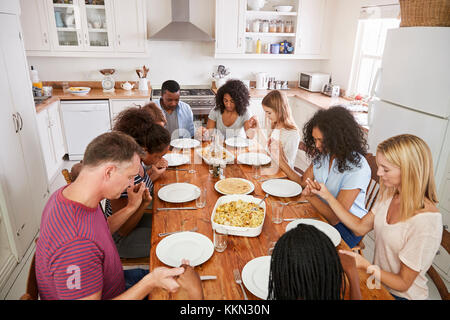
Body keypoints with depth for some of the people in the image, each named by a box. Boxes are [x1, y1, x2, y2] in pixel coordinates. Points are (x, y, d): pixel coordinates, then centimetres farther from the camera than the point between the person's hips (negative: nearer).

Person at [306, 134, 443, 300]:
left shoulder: (426, 221, -28)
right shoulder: (390, 195, -6)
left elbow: (403, 283, -20)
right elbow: (360, 227, 1)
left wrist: (366, 266, -33)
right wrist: (327, 196, -4)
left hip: (400, 294, -6)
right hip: (378, 278, 6)